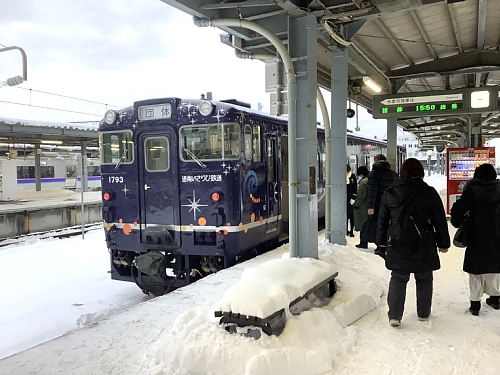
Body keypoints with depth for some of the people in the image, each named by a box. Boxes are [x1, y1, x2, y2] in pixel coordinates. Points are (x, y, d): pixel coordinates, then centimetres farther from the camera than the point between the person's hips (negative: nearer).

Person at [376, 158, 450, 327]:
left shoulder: (389, 193, 0)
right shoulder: (430, 193, -5)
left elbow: (382, 221, 5)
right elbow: (440, 221, 0)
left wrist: (382, 243, 13)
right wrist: (443, 243, 11)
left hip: (397, 246, 1)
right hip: (424, 247, -1)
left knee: (398, 278, 9)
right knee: (424, 279, 15)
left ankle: (394, 315, 5)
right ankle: (423, 313, 28)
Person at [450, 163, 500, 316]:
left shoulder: (472, 190, -10)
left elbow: (458, 209, -14)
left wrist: (458, 223, 2)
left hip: (477, 239, -3)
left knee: (476, 270, 5)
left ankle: (475, 303, 7)